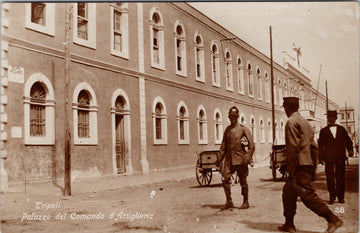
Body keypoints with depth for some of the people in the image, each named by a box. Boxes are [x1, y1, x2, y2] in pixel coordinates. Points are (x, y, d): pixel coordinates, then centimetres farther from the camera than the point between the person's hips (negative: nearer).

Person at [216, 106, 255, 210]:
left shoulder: (243, 129, -3)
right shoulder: (227, 129, 13)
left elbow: (252, 146, -6)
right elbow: (223, 146, 18)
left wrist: (247, 158, -14)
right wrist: (219, 158, 11)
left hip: (240, 159, -4)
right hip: (229, 159, 4)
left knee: (243, 181, 4)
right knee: (225, 178, -6)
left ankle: (246, 202, 19)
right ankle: (229, 202, 5)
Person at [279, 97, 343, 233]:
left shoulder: (291, 122, -11)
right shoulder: (305, 122, 17)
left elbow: (293, 147, -18)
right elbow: (313, 146, 17)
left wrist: (291, 171, -16)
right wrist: (313, 168, 20)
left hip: (299, 167, -10)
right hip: (308, 165, 10)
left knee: (307, 195, -9)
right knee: (288, 192, 15)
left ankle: (333, 220, -9)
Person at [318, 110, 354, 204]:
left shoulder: (341, 129, 14)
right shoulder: (323, 131, 8)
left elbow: (348, 141, 12)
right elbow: (320, 145, 5)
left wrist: (350, 150, -6)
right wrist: (321, 157, -2)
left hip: (340, 157, 1)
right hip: (328, 158, -1)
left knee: (340, 177, 3)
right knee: (330, 177, -1)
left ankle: (341, 197, 12)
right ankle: (332, 197, 8)